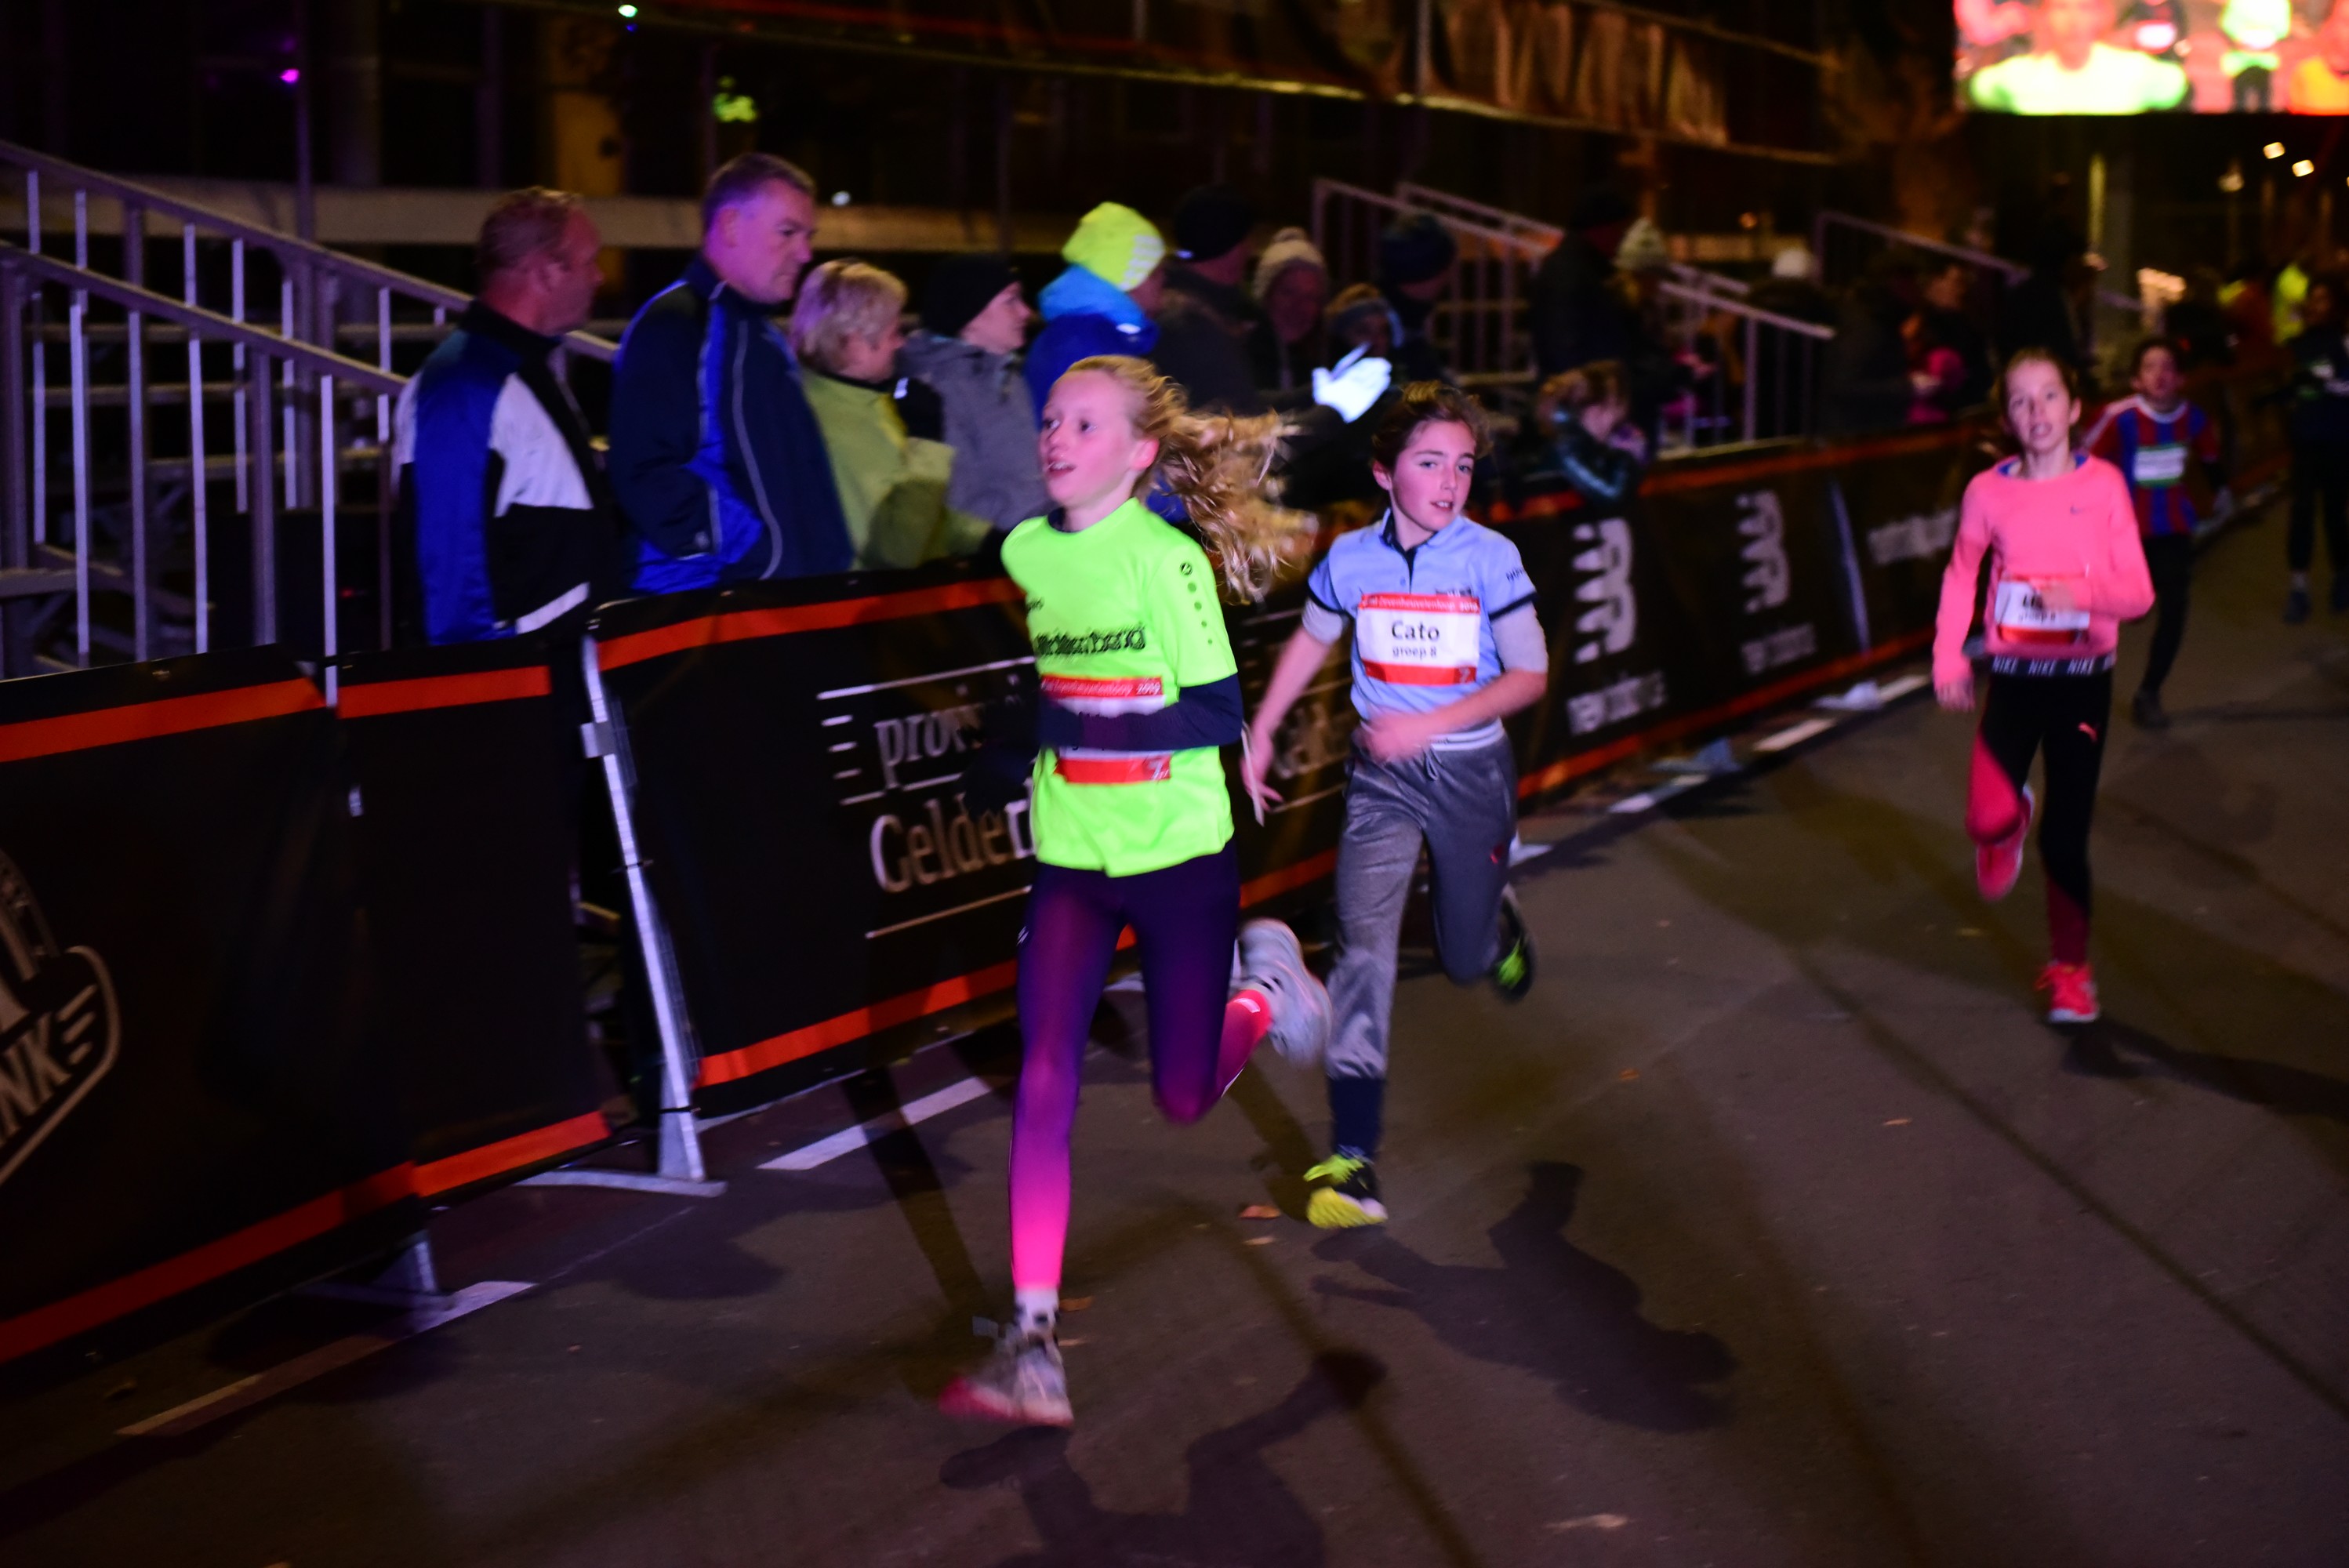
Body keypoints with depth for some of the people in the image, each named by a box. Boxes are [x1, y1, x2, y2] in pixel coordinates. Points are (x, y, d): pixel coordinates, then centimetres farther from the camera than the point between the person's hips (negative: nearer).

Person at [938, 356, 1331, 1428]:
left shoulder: (1169, 559, -15)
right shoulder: (1027, 552, 3)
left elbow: (1219, 713, -16)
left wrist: (1087, 722, -22)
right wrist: (1034, 721, 10)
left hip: (1180, 854, -4)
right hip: (1071, 857, 4)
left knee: (1183, 1098, 7)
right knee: (1044, 1080, -12)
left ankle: (1262, 984, 41)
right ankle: (1033, 1345, -13)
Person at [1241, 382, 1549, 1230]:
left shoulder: (1490, 558, -12)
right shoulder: (1351, 559, -5)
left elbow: (1531, 676, -10)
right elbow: (1311, 642, 15)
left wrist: (1430, 723, -21)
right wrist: (1260, 732, 14)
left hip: (1470, 769, 0)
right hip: (1382, 776, 0)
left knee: (1467, 962, 14)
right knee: (1364, 943, -17)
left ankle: (1497, 921, 56)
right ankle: (1352, 1158, -19)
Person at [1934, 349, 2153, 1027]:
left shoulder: (2102, 485, -6)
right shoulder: (1989, 491, -4)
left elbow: (2139, 591, -6)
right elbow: (1960, 578, 9)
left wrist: (2081, 593, -25)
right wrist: (1948, 659, -1)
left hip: (2084, 677, 0)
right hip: (2013, 674, 0)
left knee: (2066, 838, 4)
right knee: (1988, 819, -18)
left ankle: (2070, 969, 25)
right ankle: (2010, 823, 21)